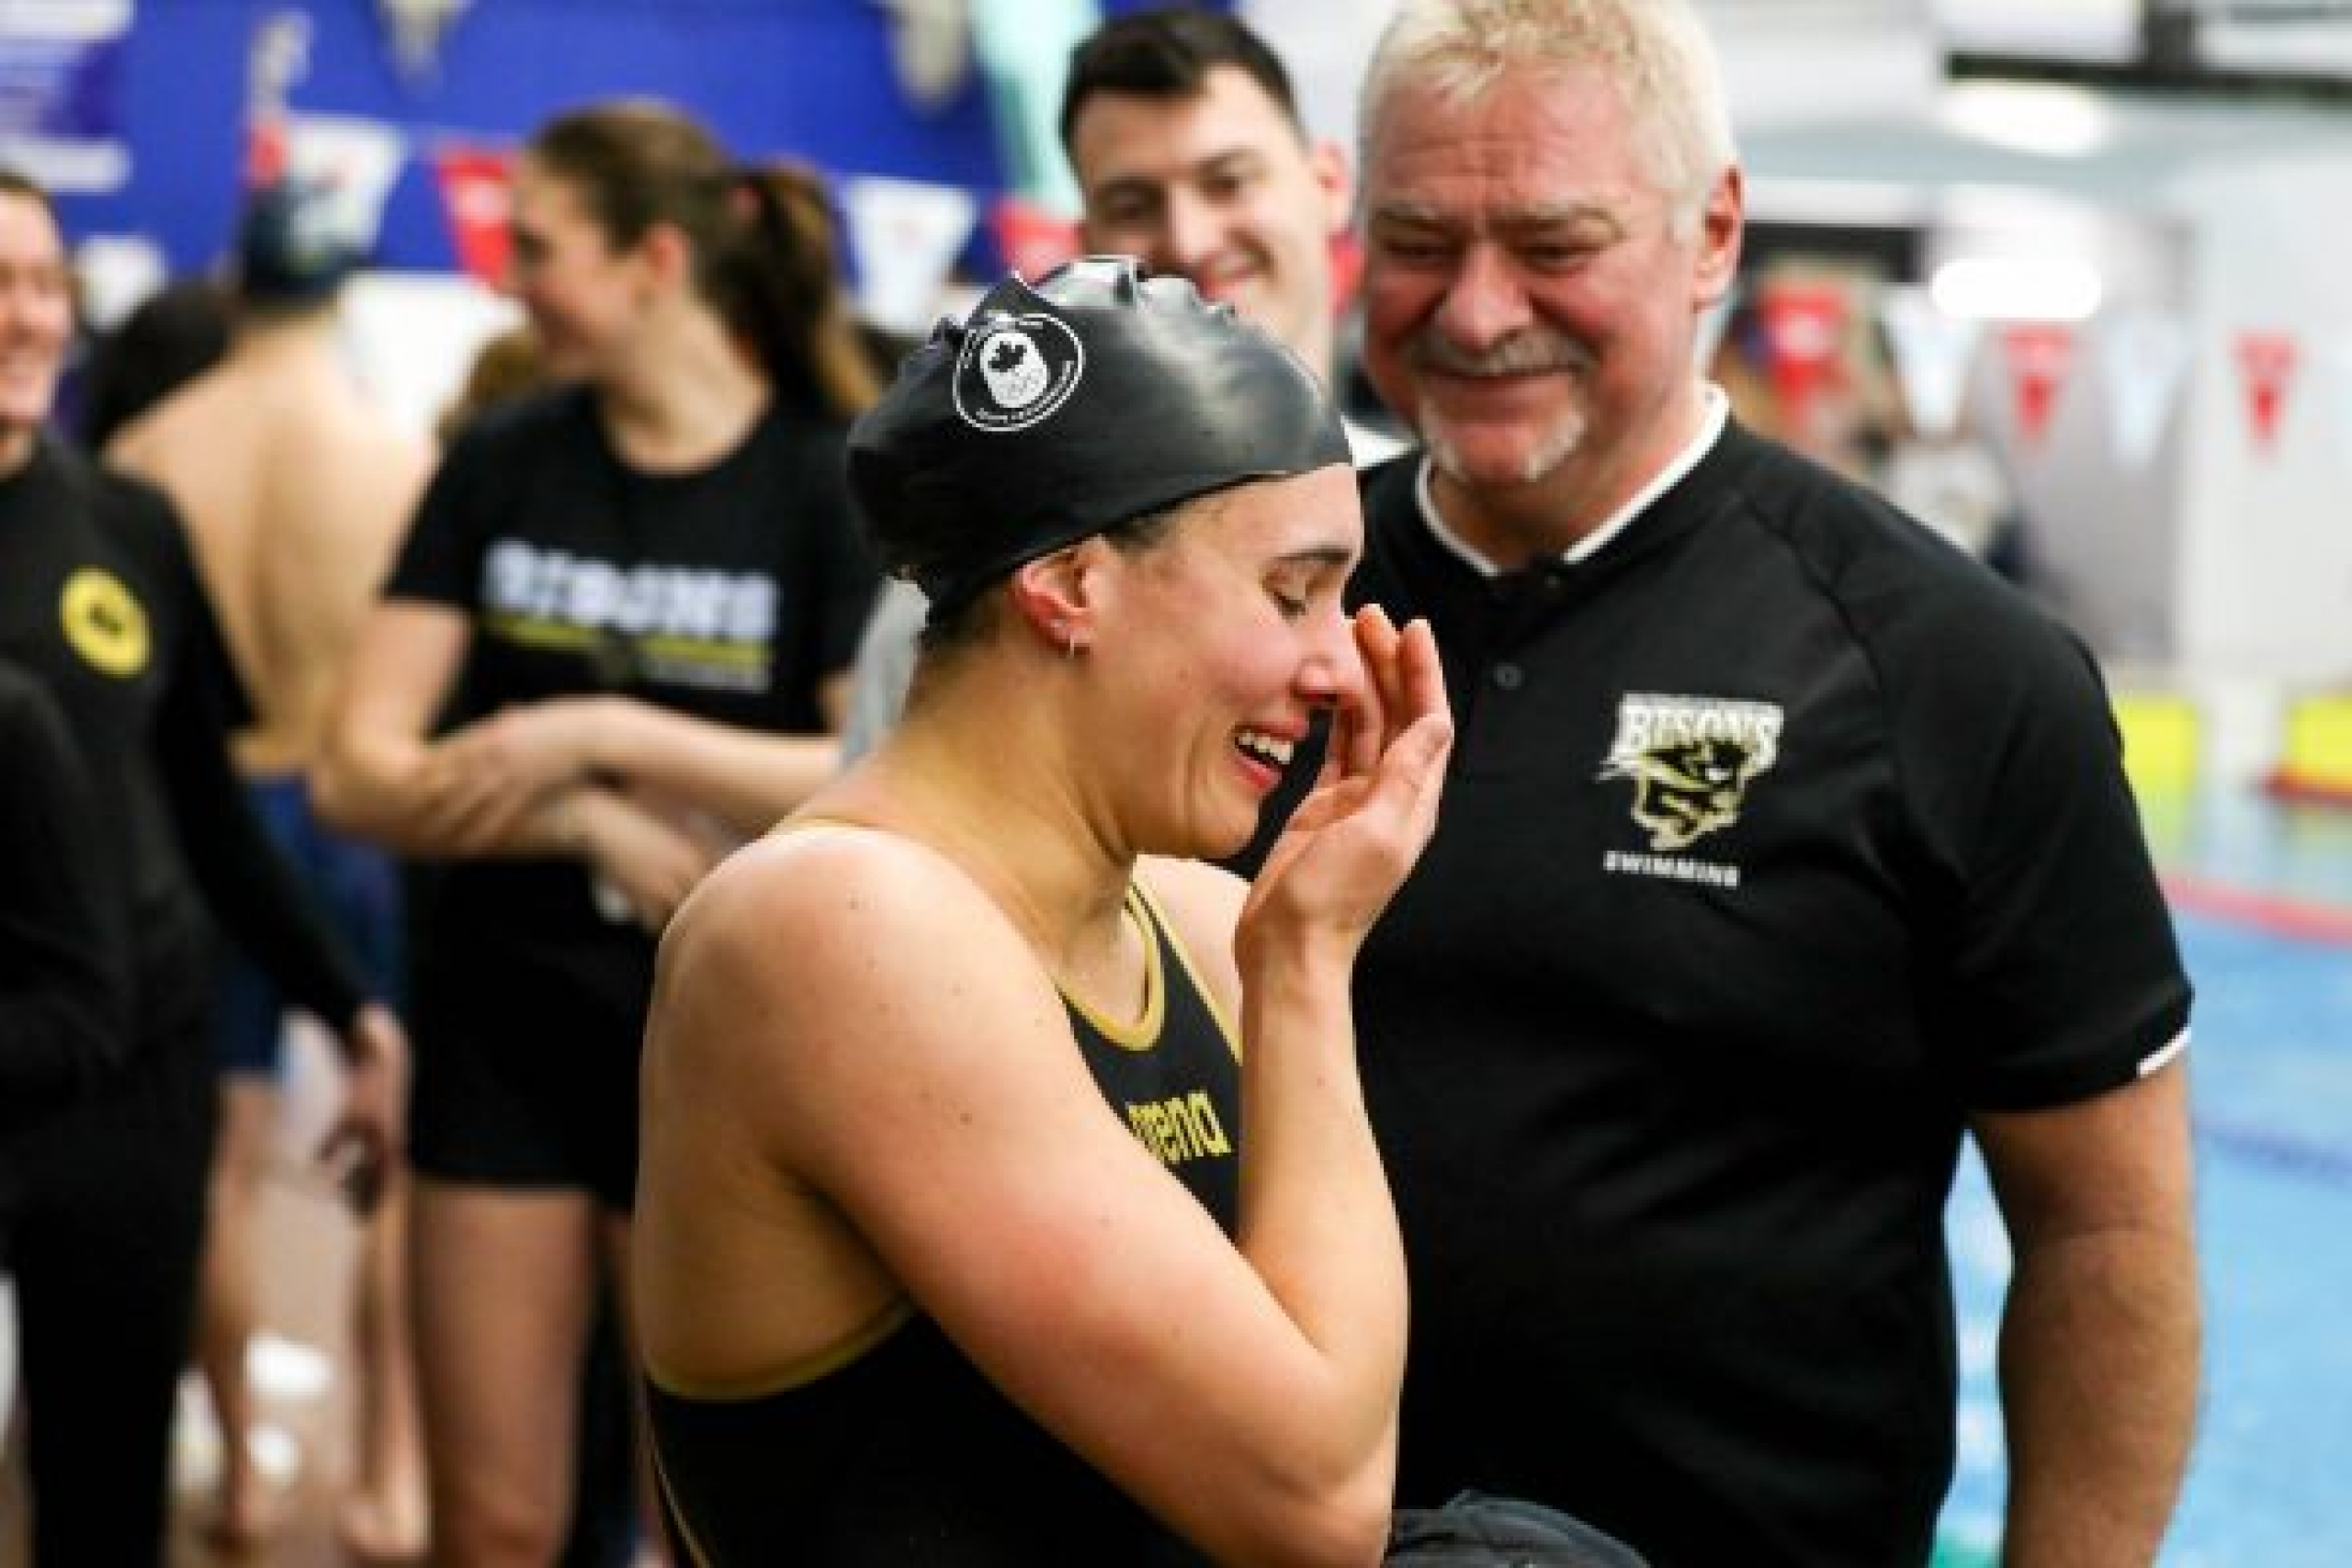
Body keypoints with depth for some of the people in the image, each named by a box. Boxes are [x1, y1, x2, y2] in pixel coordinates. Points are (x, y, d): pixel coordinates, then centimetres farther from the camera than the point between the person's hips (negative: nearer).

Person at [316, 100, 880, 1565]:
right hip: (504, 1025, 3)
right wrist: (600, 830, -16)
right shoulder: (500, 464, 2)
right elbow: (362, 773, -3)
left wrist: (607, 738, -22)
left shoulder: (836, 484, -7)